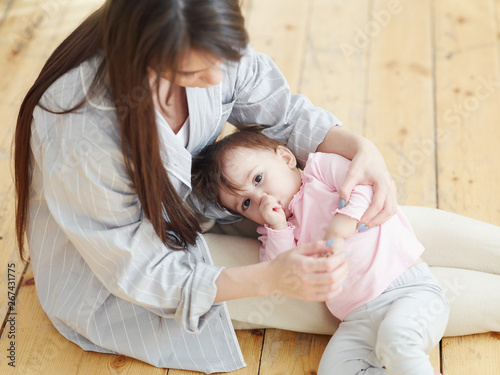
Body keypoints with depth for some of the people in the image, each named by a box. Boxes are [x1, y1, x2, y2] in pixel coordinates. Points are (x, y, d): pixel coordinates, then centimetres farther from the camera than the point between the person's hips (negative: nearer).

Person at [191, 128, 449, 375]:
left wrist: (335, 234, -15)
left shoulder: (321, 166, 5)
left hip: (409, 289, -5)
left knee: (394, 337, -34)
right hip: (358, 322, 6)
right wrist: (278, 228, -7)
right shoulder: (275, 232, 17)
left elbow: (368, 185, -11)